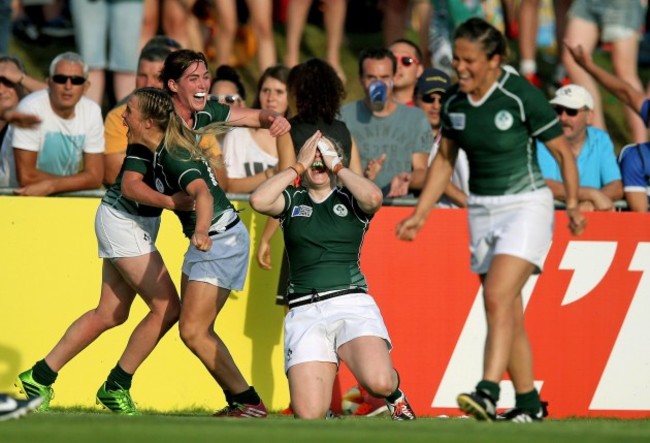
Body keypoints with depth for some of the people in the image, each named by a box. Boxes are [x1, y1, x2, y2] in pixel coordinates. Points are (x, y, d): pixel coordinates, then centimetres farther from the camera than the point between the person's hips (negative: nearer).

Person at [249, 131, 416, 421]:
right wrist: (299, 166, 2)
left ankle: (395, 395, 10)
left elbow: (374, 197, -12)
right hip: (304, 312, 1)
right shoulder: (292, 201, 15)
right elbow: (258, 201, -6)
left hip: (351, 302, -1)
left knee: (379, 382, -29)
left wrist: (336, 166, 1)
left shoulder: (350, 201, 12)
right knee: (309, 414, -17)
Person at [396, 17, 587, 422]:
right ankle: (529, 404, 12)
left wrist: (573, 203, -15)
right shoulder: (454, 102, 2)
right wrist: (420, 214, 13)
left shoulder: (522, 96, -15)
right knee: (508, 314, 5)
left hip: (526, 205, -6)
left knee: (498, 298, -22)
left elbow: (563, 151, -6)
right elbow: (445, 159, 16)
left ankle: (488, 392, -30)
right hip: (481, 209, 6)